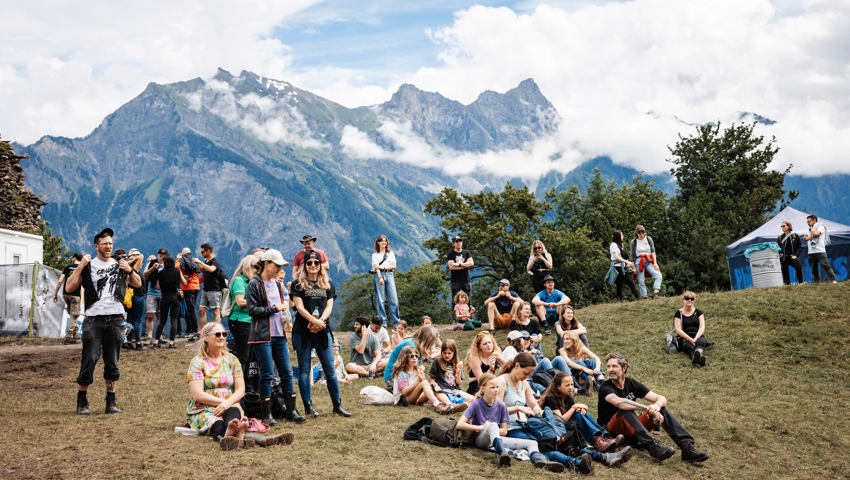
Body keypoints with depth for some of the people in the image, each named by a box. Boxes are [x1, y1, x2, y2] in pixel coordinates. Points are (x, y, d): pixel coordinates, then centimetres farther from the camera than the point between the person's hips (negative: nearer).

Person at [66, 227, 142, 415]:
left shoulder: (119, 265, 15)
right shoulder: (88, 265, 4)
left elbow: (138, 284, 19)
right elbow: (69, 288, -3)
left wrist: (129, 270, 1)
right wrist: (80, 267, -12)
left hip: (115, 320, 3)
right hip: (93, 320, -3)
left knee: (112, 363, 6)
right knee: (89, 360, -7)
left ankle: (111, 401, 13)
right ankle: (81, 402, 6)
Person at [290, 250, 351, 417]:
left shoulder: (328, 284, 13)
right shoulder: (298, 284, 4)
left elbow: (329, 306, 4)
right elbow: (299, 306, -7)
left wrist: (320, 320, -14)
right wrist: (313, 320, -21)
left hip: (323, 330, 2)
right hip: (302, 332, -2)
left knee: (330, 370, 2)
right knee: (304, 370, 2)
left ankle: (337, 405, 10)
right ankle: (308, 407, 10)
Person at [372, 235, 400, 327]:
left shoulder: (391, 253, 20)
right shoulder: (375, 255, 11)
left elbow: (394, 266, 9)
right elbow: (376, 267, -2)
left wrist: (383, 267, -4)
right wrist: (380, 277, -16)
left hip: (389, 275, 2)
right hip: (379, 275, -2)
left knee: (393, 299, -7)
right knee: (380, 300, -5)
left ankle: (395, 322, -4)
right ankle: (382, 322, -3)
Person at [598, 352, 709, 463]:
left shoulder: (632, 383, 4)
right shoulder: (605, 387, -12)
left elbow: (661, 398, -3)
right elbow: (618, 402, -35)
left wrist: (657, 405, -29)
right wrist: (649, 409, -41)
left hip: (633, 429, 5)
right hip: (611, 431, -5)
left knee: (661, 408, -12)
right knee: (625, 411, -35)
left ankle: (686, 446, -27)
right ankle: (651, 445, -49)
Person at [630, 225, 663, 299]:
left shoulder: (648, 239, 6)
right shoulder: (634, 242, 2)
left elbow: (653, 251, 3)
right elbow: (631, 256, 5)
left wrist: (655, 263, -6)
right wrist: (634, 267, 1)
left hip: (649, 261, 1)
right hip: (639, 262, -1)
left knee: (658, 275, -20)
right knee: (641, 281, -4)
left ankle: (656, 292, -31)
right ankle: (643, 296, -1)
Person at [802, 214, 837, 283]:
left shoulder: (820, 226, 3)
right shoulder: (811, 229, 23)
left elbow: (816, 233, -16)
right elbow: (805, 238, 11)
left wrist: (811, 229, 2)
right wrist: (811, 236, -8)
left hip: (820, 251, -6)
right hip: (811, 252, 7)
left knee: (825, 266, -12)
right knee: (813, 268, 4)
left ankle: (833, 280, -11)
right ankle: (816, 281, 9)